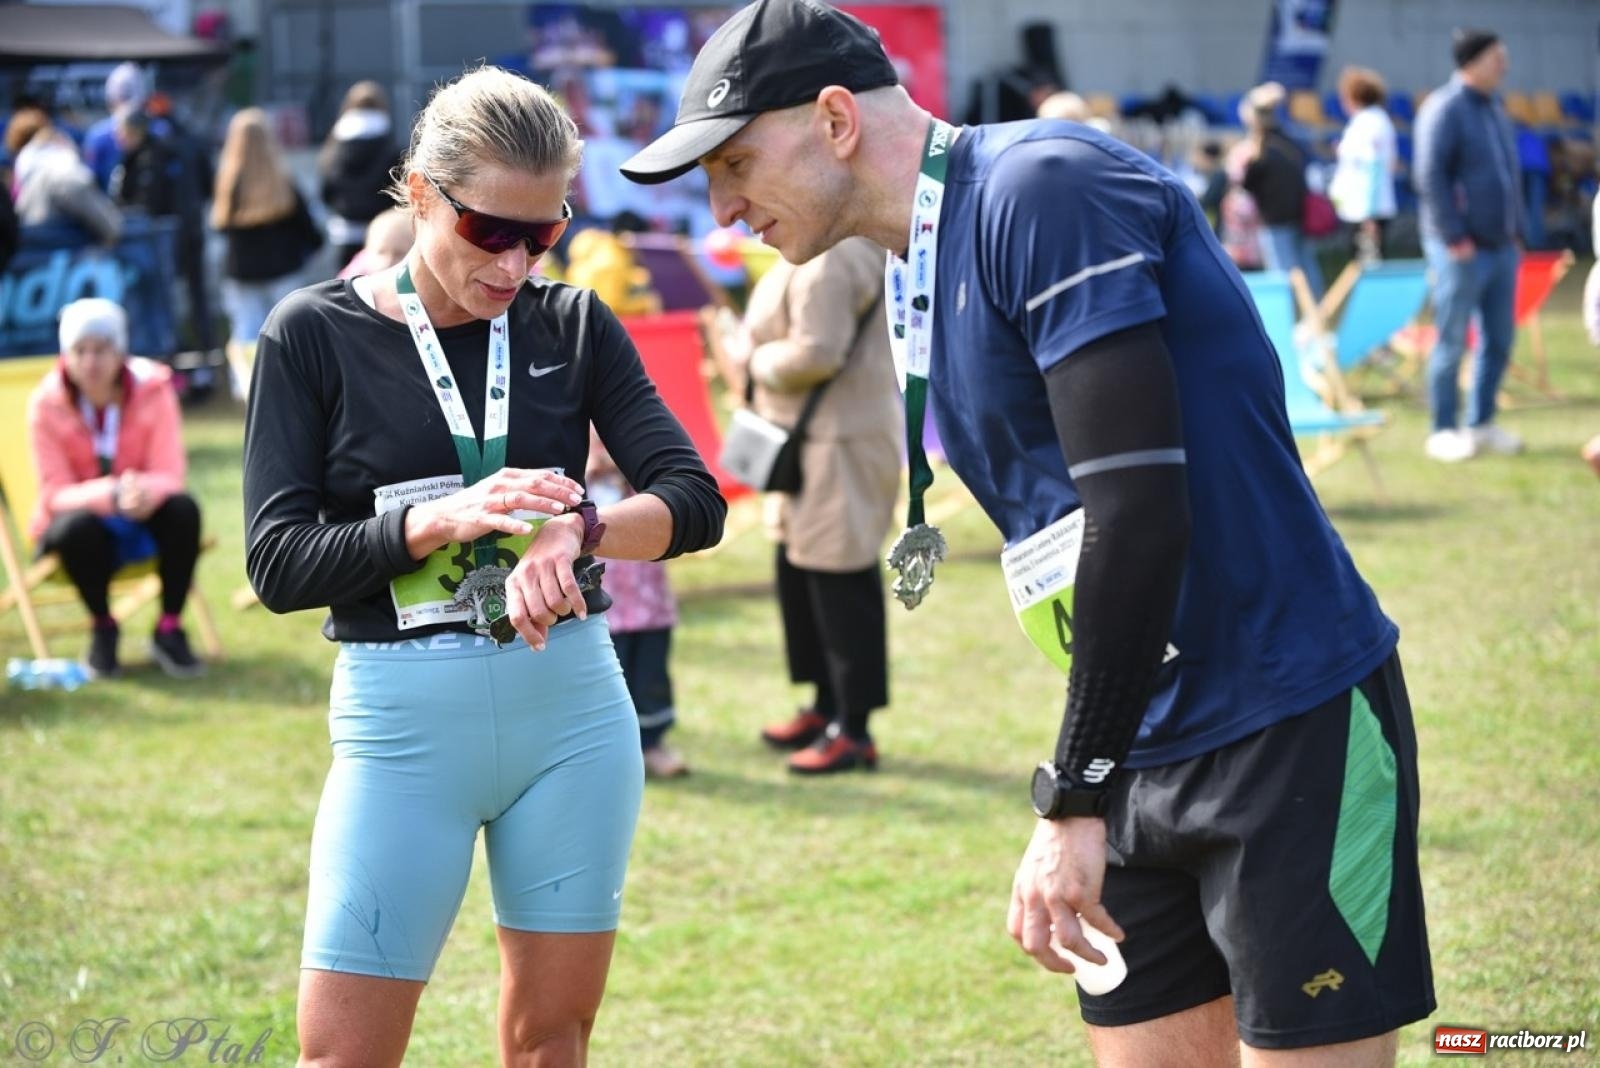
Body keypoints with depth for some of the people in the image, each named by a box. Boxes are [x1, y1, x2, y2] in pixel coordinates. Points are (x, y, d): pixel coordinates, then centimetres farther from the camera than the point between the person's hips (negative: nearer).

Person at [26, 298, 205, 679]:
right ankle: (102, 629, -8)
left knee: (182, 509, -30)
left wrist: (145, 492, -42)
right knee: (77, 527, -35)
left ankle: (170, 629, -14)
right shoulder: (46, 404, -16)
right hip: (82, 514, -1)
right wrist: (113, 495, -40)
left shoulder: (153, 389, -13)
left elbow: (169, 475, -15)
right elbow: (56, 493, -18)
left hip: (142, 519, 1)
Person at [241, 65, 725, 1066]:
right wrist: (437, 520, -23)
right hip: (403, 721, -2)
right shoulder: (316, 334, -3)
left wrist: (576, 530, -25)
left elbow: (696, 499, -5)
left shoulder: (573, 326, 4)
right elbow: (279, 563, -7)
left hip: (572, 701, 3)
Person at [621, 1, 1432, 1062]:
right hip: (1143, 748, 9)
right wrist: (1081, 791, 15)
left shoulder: (1044, 189, -15)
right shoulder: (924, 268, 14)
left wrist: (1073, 799, -20)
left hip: (1293, 726, -9)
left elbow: (1141, 506, -22)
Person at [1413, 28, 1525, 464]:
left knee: (1499, 341, 10)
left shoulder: (1495, 111, 15)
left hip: (1501, 247, 8)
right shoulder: (1445, 109, -11)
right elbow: (1430, 177, -17)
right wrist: (1454, 237, -18)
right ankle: (1444, 431, 7)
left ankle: (1482, 424, 20)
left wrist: (1516, 231, 14)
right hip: (1462, 249, -8)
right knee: (1452, 343, -1)